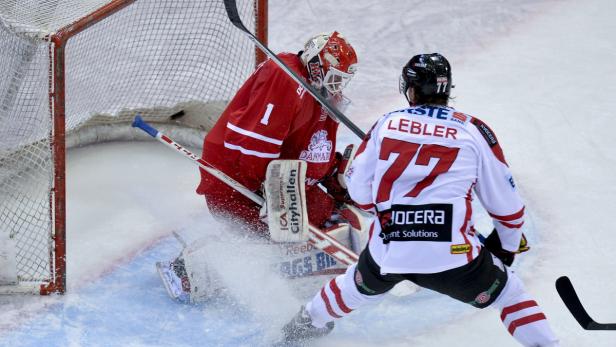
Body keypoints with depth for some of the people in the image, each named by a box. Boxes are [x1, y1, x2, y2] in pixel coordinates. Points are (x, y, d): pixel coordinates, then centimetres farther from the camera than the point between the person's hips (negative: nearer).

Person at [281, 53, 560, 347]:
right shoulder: (473, 131, 4)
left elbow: (359, 191, 13)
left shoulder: (386, 124, 10)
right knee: (509, 293, 14)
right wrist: (507, 244, 26)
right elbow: (505, 201, 8)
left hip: (386, 254, 4)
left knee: (357, 286, 34)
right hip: (451, 255, -3)